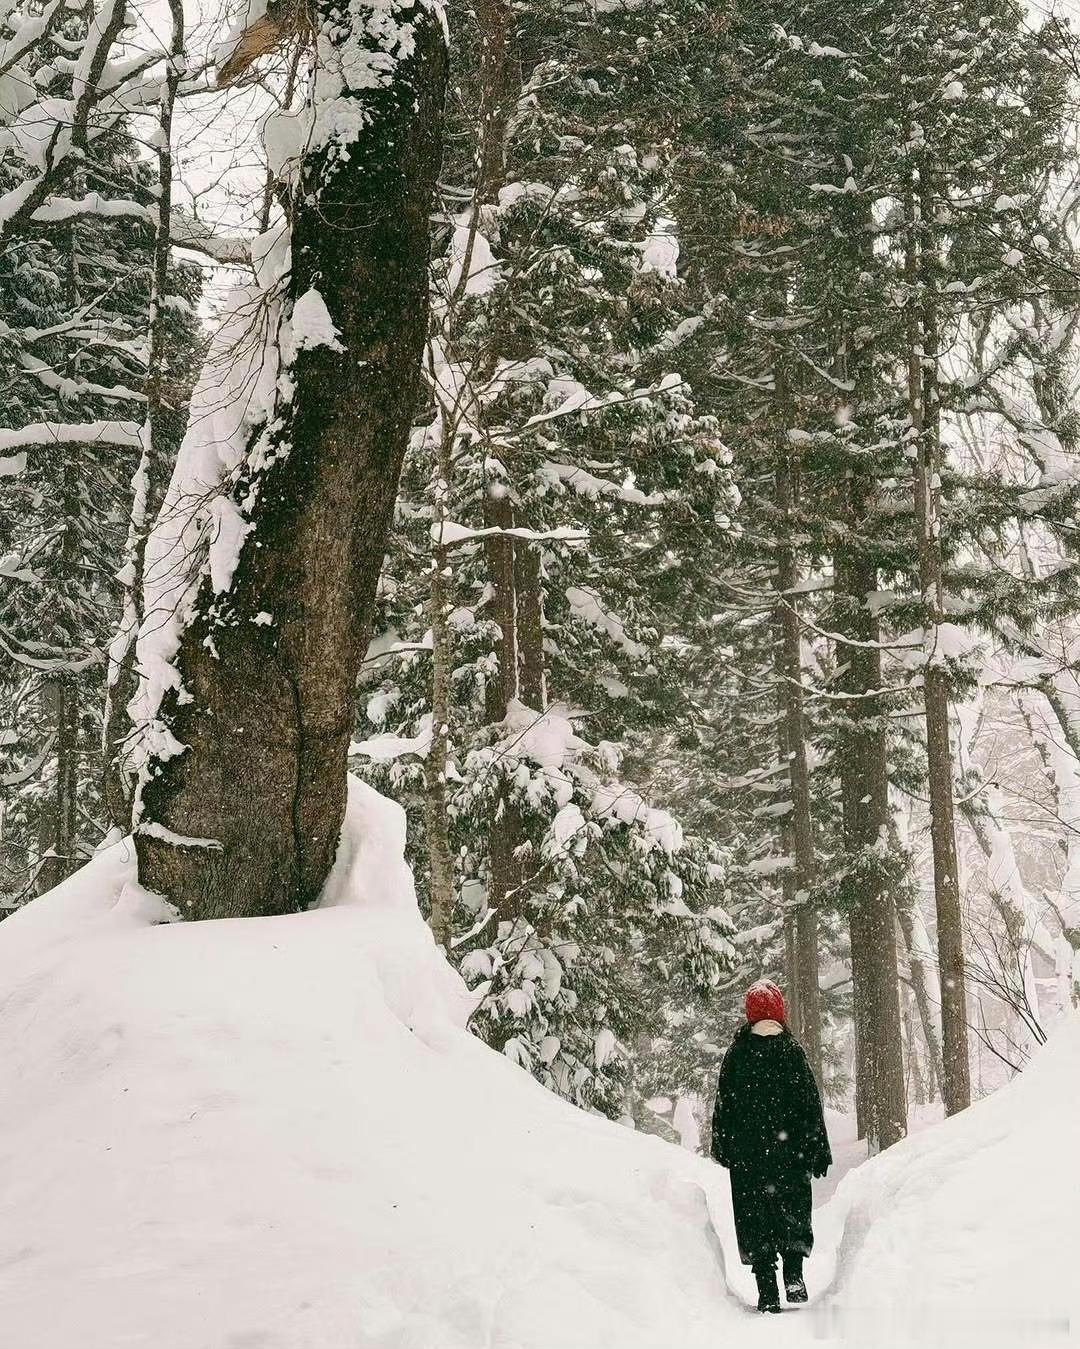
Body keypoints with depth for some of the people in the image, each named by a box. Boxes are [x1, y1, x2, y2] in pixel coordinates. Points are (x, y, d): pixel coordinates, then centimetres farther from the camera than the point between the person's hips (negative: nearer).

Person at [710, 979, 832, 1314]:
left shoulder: (735, 1054, 1)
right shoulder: (791, 1050, -3)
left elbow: (723, 1105, 5)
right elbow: (811, 1104, -2)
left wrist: (722, 1149, 13)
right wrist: (819, 1152, 3)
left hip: (745, 1152, 1)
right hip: (788, 1148, -1)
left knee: (754, 1214, 3)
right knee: (792, 1208, 12)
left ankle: (767, 1295, -1)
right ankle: (793, 1271, -8)